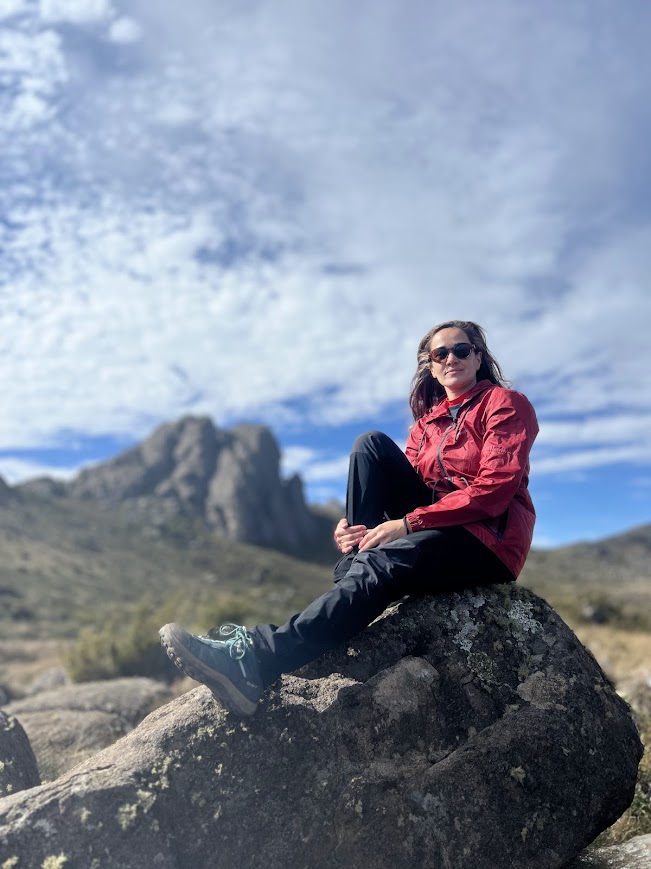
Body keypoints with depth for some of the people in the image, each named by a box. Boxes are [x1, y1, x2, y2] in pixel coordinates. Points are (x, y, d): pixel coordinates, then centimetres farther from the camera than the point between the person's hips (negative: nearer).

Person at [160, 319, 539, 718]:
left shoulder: (506, 403, 2)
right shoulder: (427, 422, 19)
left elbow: (497, 485, -13)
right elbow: (396, 487, 8)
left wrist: (407, 524, -21)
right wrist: (350, 526, -16)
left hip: (489, 541, -5)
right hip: (430, 531, 6)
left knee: (380, 564, -35)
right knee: (372, 445, -13)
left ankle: (256, 662, -44)